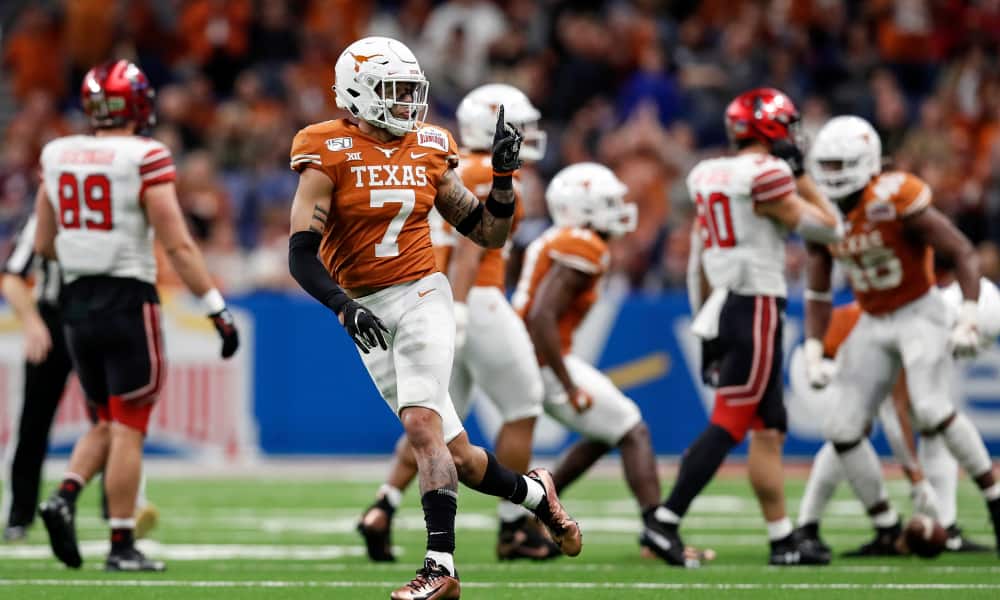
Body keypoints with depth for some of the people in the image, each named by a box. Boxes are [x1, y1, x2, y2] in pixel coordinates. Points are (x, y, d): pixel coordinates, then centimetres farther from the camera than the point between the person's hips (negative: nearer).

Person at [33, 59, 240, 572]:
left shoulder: (57, 156, 5)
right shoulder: (145, 159, -12)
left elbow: (43, 245, 12)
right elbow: (177, 246, -14)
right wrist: (217, 309, -8)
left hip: (76, 301, 5)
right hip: (128, 302, -5)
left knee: (106, 423, 18)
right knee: (128, 428, 1)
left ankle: (64, 498, -4)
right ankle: (122, 546, 2)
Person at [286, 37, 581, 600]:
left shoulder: (429, 151, 6)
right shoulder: (330, 156, -5)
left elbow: (490, 233, 14)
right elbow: (301, 253, -11)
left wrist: (504, 174, 0)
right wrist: (345, 306, -24)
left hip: (423, 298, 0)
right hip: (369, 315, 0)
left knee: (422, 424, -21)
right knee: (455, 455, 3)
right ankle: (534, 492, 30)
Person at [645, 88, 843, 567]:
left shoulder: (707, 177, 12)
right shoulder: (766, 177, -12)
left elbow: (698, 261, 16)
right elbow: (828, 229, -4)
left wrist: (705, 319, 21)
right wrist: (801, 175, 5)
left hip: (722, 308, 9)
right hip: (757, 310, -9)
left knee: (770, 428, 13)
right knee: (729, 425, -9)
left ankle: (783, 540, 14)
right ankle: (665, 522, -15)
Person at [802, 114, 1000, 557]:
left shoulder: (896, 201, -21)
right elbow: (818, 295, 8)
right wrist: (813, 353, -2)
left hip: (920, 313, -6)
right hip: (873, 323, 6)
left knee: (933, 411, -27)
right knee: (843, 429, -2)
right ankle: (886, 529, 10)